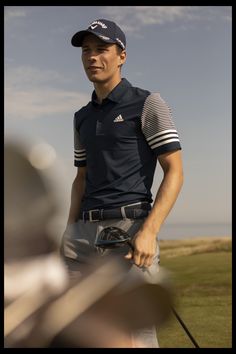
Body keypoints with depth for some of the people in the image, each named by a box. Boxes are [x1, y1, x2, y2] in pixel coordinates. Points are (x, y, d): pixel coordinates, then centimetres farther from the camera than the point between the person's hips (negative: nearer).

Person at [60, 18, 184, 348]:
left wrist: (149, 231, -19)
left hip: (130, 227, -6)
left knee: (136, 335, -9)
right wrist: (70, 233, 11)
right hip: (86, 231, 7)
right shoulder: (83, 117, 19)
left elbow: (175, 172, -7)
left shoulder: (147, 104, -1)